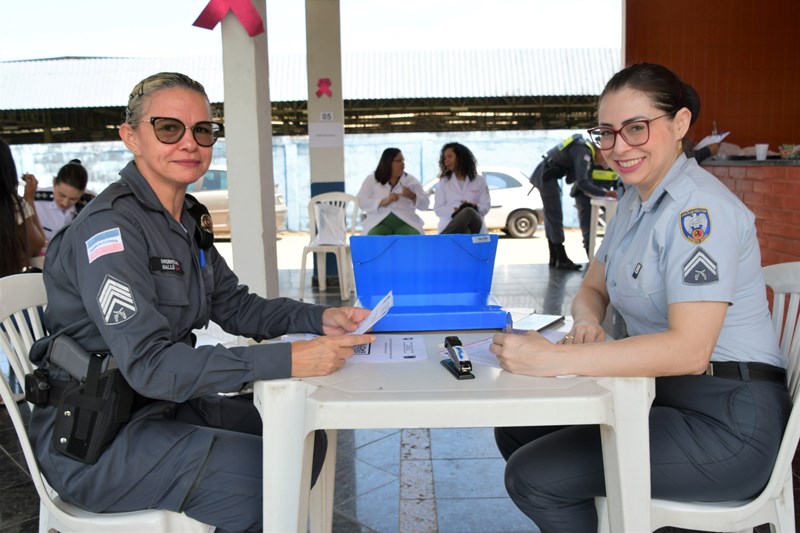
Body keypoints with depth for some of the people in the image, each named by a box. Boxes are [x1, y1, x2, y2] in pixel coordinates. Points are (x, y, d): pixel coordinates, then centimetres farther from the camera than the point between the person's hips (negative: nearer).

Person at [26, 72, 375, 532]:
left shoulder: (187, 220, 6)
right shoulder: (110, 227, -22)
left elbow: (235, 306, 9)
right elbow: (149, 364, -30)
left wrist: (320, 318, -8)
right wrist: (288, 361, -36)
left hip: (160, 405, 8)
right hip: (91, 440, -8)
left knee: (305, 439, 5)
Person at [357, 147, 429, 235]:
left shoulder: (411, 180, 15)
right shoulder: (371, 180, 10)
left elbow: (425, 203, 11)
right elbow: (362, 201, -2)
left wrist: (412, 196, -11)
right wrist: (383, 201, -17)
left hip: (405, 223, 1)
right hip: (379, 224, -1)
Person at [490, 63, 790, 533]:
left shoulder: (699, 208, -20)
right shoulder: (636, 200, 10)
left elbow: (690, 349, -30)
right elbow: (593, 289, 17)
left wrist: (554, 359, -34)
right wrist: (587, 323, -7)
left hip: (726, 423, -9)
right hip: (660, 395, 9)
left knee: (533, 476, -16)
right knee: (515, 430, 6)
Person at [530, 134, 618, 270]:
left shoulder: (588, 152, 8)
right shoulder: (584, 152, -21)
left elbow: (586, 181, 10)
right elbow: (582, 183, -29)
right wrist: (606, 193, -28)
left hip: (547, 176, 10)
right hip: (546, 176, -10)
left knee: (551, 218, 12)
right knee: (555, 217, -8)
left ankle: (554, 258, 18)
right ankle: (562, 260, -7)